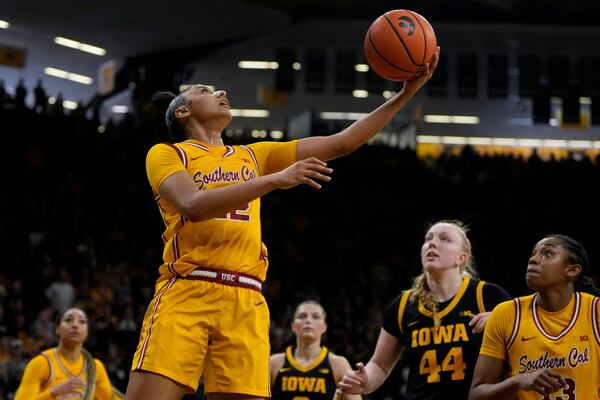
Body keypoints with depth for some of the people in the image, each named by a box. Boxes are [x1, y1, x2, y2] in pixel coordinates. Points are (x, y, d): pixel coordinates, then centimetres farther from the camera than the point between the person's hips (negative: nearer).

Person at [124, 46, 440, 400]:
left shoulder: (254, 156, 24)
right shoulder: (166, 154, 9)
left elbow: (341, 143, 22)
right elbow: (193, 205, -12)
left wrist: (407, 92, 15)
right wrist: (276, 179, -19)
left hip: (245, 302, 4)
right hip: (185, 292, -4)